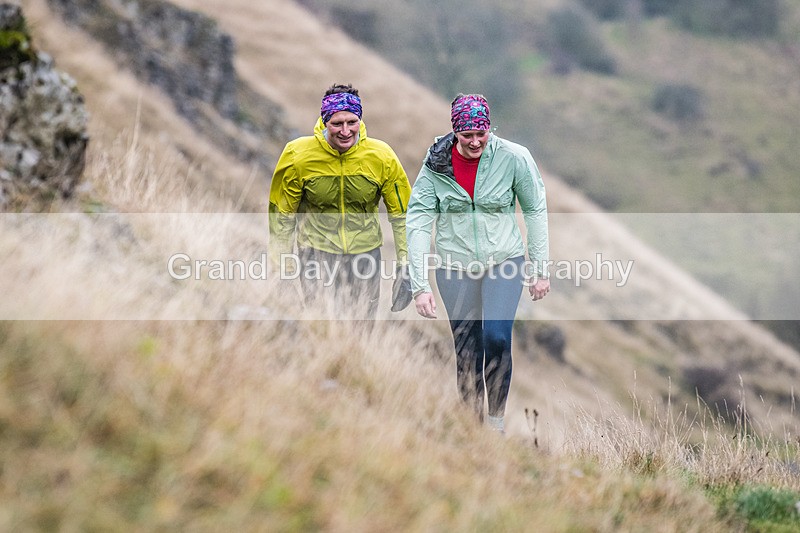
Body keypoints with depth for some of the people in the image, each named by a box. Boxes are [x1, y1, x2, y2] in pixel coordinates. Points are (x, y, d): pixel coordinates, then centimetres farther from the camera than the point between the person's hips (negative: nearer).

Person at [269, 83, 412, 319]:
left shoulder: (382, 156, -7)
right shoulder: (298, 156, -10)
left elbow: (401, 213, 3)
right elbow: (282, 214, 2)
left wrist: (405, 261, 1)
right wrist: (283, 262, 2)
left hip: (366, 253, 2)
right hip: (316, 252, -2)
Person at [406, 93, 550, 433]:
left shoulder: (514, 158, -11)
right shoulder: (436, 164, -9)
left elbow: (535, 211, 0)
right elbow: (418, 222, -9)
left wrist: (540, 268, 1)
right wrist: (420, 284, -15)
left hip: (505, 262, -1)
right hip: (455, 267, 2)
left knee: (496, 338, -19)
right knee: (466, 350, 6)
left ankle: (497, 418, -2)